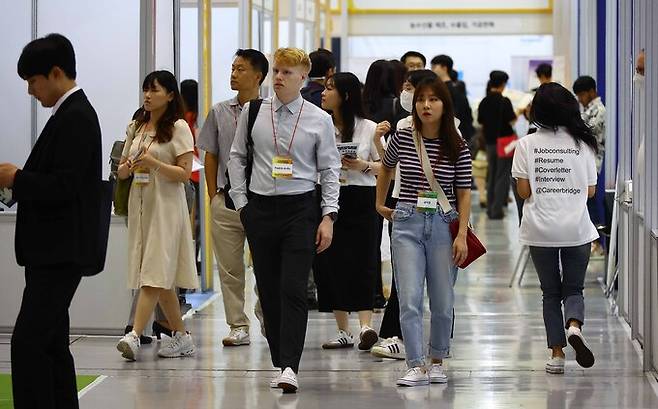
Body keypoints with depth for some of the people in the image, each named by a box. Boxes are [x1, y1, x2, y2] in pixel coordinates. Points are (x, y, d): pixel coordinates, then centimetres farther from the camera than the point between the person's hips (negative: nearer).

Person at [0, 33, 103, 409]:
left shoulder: (76, 118, -15)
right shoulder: (71, 114, 14)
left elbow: (63, 186, -23)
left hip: (61, 252, -11)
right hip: (53, 250, 11)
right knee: (50, 344, 13)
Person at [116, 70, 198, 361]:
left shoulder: (178, 128, -4)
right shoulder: (135, 127, 15)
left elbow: (185, 173, -8)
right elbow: (121, 170, 18)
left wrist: (154, 163, -20)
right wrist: (127, 168, -5)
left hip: (165, 206, -7)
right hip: (140, 204, 7)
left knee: (155, 273, -14)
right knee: (162, 278, 9)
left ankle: (135, 335, -23)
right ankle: (181, 337, 17)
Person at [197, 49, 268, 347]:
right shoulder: (220, 112, 8)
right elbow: (211, 156, 13)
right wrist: (213, 195, 7)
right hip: (226, 200, 3)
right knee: (230, 267, 4)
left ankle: (265, 311, 23)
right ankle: (238, 326, 9)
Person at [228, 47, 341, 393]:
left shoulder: (319, 120, 0)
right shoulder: (253, 112, 5)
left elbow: (330, 169, 3)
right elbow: (237, 158, 12)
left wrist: (328, 217, -4)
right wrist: (241, 202, 6)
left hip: (299, 209, -3)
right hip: (260, 208, 3)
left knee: (293, 289, -12)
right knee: (268, 289, 7)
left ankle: (290, 367, -16)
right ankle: (278, 361, 15)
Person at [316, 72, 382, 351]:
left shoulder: (368, 128, 1)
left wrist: (363, 166, -14)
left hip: (360, 200, -3)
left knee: (361, 260, -11)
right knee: (333, 262, 3)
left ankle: (366, 327, -18)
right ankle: (344, 331, 10)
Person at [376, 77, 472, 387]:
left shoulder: (457, 147, -1)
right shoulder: (402, 138, 1)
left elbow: (464, 194, 1)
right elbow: (386, 168, 22)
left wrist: (462, 234, -7)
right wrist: (380, 205, 24)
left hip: (443, 225, 0)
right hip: (407, 224, 0)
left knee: (442, 302, 7)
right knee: (410, 299, -10)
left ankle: (437, 362, 23)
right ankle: (416, 367, -10)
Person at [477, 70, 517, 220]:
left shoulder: (484, 102, 2)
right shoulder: (504, 101, -14)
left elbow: (480, 122, 8)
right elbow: (512, 121, -14)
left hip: (489, 142, 5)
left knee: (491, 175, 15)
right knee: (502, 175, 0)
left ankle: (490, 208, 16)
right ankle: (497, 209, -4)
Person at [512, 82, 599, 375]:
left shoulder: (527, 145, -5)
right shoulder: (583, 144, -1)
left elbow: (523, 191, -7)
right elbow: (591, 191, 2)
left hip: (540, 230, 0)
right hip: (577, 229, 0)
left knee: (551, 293, 11)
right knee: (573, 289, 12)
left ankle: (557, 353, 6)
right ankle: (574, 326, -18)